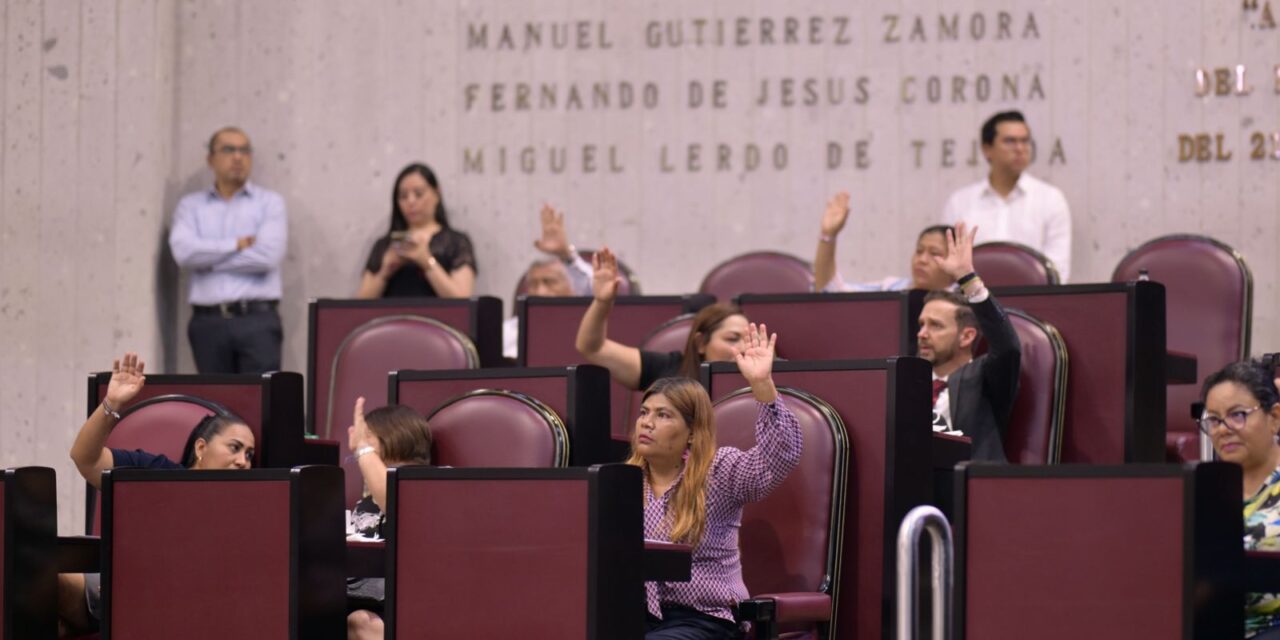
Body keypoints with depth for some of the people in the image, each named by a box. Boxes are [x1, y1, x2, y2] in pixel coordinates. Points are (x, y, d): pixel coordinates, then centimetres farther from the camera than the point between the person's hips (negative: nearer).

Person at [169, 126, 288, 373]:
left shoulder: (270, 202, 9)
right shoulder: (191, 205, 13)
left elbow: (268, 255, -7)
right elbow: (183, 251, -6)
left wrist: (209, 258, -2)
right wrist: (238, 244, -5)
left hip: (256, 319, -1)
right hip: (208, 322, 1)